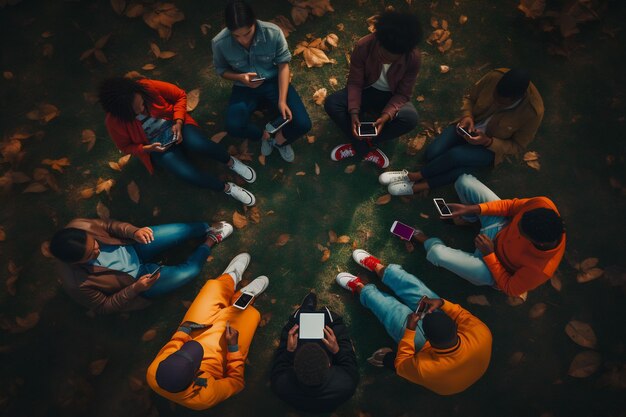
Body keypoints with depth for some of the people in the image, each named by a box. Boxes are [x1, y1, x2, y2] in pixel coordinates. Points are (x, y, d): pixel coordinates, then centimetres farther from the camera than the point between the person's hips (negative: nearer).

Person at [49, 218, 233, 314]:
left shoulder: (77, 226, -24)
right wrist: (135, 288, -26)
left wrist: (134, 232, -24)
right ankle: (210, 241, 13)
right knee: (189, 271, -15)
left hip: (131, 248, 4)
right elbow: (104, 307, -14)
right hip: (135, 279, -4)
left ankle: (207, 229, 20)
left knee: (184, 231, -14)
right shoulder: (77, 284, -31)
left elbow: (109, 225, -6)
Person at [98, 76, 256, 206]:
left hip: (174, 126, 1)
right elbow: (126, 147, -2)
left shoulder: (148, 87, -19)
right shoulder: (114, 121, -16)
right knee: (187, 173, -28)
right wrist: (149, 148, -19)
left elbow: (180, 95, -6)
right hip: (158, 147, 0)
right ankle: (227, 188, -10)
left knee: (199, 144, -35)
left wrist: (178, 122, -18)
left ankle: (231, 162, -7)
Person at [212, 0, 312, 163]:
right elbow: (222, 70, -2)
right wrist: (240, 77, -24)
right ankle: (265, 135, 5)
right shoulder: (219, 43, -20)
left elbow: (283, 65, -12)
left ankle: (280, 139, 16)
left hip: (273, 81, 0)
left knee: (303, 124, -19)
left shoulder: (273, 33, -23)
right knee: (233, 127, -28)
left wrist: (282, 101, -23)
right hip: (244, 87, 1)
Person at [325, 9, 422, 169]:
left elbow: (403, 94, -17)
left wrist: (386, 116, -34)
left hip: (392, 96, 0)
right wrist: (353, 113, -31)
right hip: (366, 90, 1)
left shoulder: (414, 57, -25)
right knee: (331, 103, -27)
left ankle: (358, 146, -18)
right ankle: (367, 149, -19)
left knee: (410, 117, -34)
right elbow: (355, 82, -16)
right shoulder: (363, 46, -25)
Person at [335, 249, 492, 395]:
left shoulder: (426, 369, -44)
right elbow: (465, 317, -15)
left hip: (426, 346, -3)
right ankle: (378, 268, 33)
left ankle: (360, 288, 35)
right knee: (413, 286, 6)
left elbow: (401, 365, -22)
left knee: (390, 309, 4)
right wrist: (442, 303, -29)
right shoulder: (482, 336, -37)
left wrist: (409, 330, -28)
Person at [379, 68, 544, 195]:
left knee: (455, 155, -32)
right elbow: (469, 97, -2)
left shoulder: (533, 111, -26)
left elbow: (517, 146, -12)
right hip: (470, 127, 4)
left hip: (492, 147, -4)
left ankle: (414, 177, -18)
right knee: (432, 153, -24)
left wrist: (488, 141, -28)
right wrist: (467, 116, -23)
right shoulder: (495, 77, -21)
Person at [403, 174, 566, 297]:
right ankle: (469, 218, 23)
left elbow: (510, 289, -19)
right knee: (464, 181, -13)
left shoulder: (541, 269, -37)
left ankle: (428, 242, 15)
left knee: (438, 254, -28)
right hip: (502, 226, 5)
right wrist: (472, 209, -20)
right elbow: (511, 206, -11)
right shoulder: (543, 204, -31)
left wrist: (488, 254, -25)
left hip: (495, 269, -4)